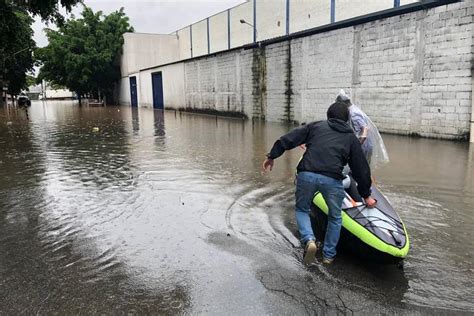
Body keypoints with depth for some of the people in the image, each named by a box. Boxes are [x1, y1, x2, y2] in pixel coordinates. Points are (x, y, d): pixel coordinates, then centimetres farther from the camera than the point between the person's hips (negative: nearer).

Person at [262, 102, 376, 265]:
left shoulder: (316, 126, 20)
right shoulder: (351, 138, 21)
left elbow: (288, 139, 11)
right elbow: (361, 168, 23)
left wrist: (272, 156, 17)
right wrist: (366, 195, 32)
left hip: (306, 175, 0)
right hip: (332, 179, 0)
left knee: (301, 209, 24)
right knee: (335, 217, 24)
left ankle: (309, 240, -1)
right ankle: (328, 255, 31)